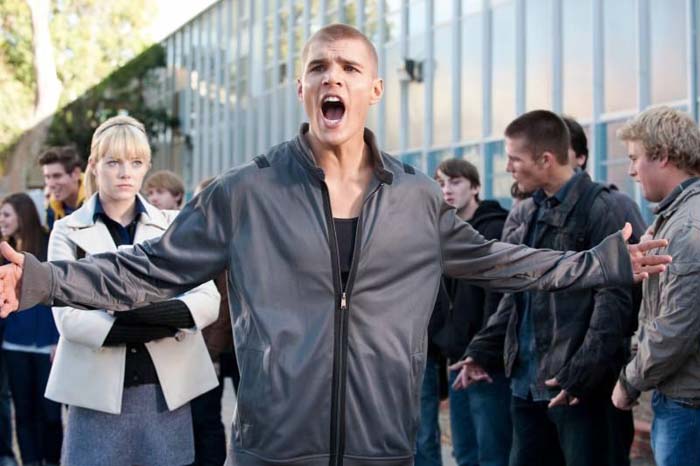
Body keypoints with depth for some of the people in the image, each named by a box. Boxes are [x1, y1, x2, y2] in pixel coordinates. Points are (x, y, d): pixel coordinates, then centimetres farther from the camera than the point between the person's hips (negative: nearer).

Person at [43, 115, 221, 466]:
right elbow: (69, 317, -10)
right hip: (98, 393, -2)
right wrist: (165, 325, -14)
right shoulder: (69, 231, 3)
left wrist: (140, 310, -19)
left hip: (168, 391, 2)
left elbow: (208, 301, -3)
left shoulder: (173, 226, 9)